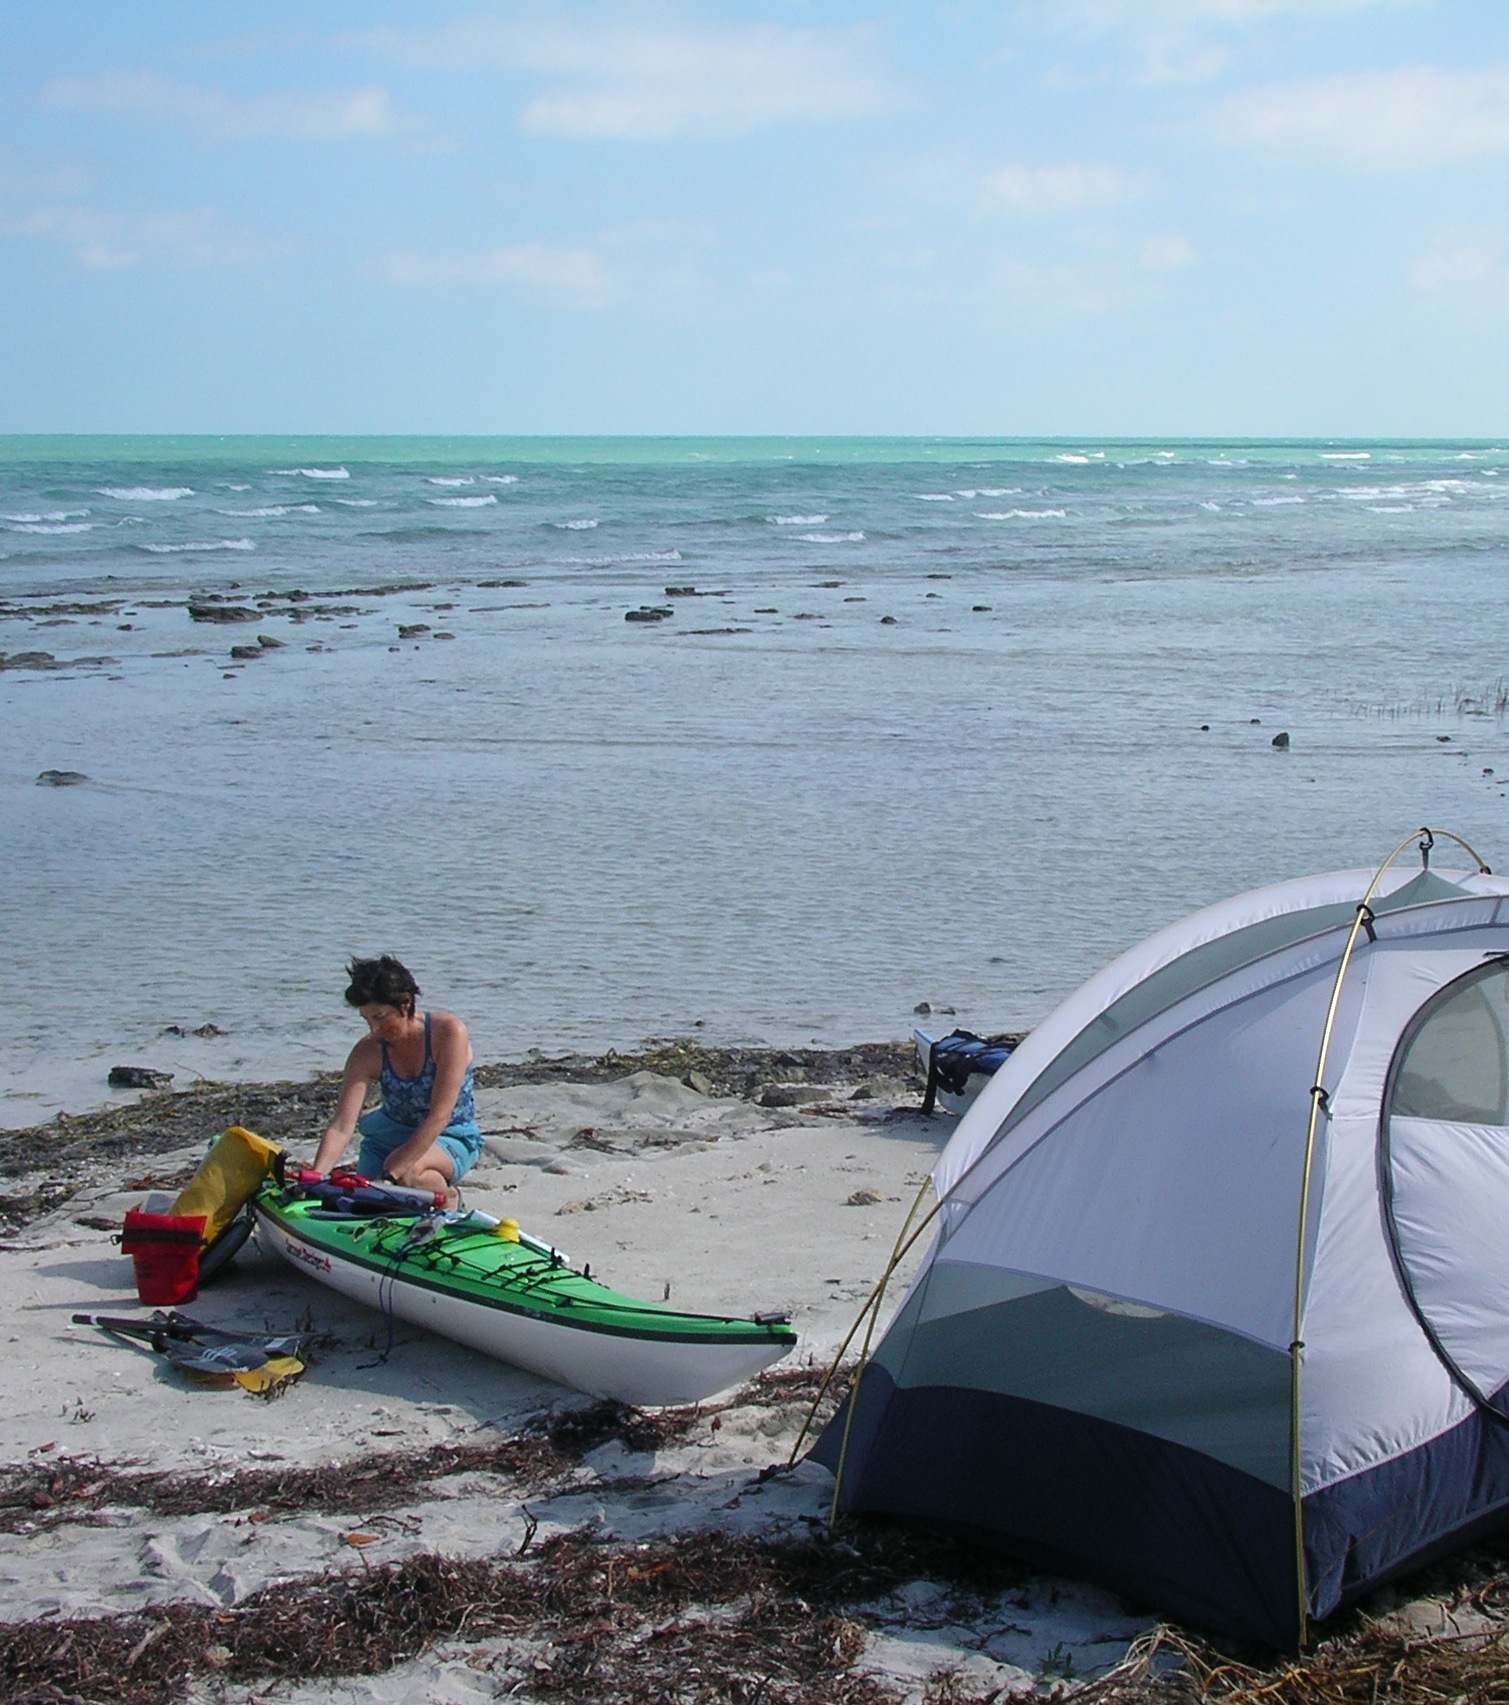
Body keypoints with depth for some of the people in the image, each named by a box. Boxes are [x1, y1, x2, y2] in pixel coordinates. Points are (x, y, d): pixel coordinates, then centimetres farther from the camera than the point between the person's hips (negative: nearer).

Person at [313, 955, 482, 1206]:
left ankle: (448, 1200, -1)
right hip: (392, 1136, 4)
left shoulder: (448, 1032, -24)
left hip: (452, 1139, -4)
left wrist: (393, 1172, -33)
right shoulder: (368, 1053, -14)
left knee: (409, 1170, -34)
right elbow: (342, 1126, -21)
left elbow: (439, 1115, -27)